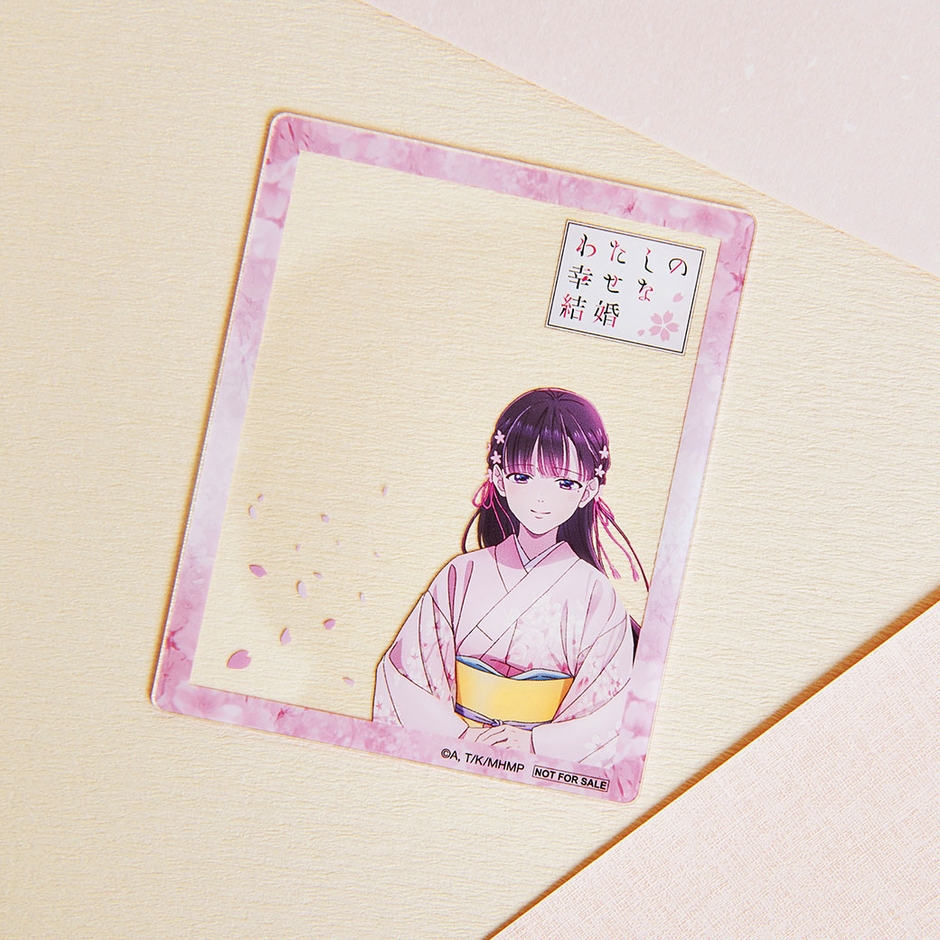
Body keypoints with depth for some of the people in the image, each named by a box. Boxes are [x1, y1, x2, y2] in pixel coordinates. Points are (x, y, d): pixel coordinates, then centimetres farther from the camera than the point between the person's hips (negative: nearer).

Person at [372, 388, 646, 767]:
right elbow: (405, 677, 1)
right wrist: (460, 735, -11)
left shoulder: (594, 594, -4)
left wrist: (534, 742, -14)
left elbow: (611, 716, -3)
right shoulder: (462, 575, 1)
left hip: (548, 768, -1)